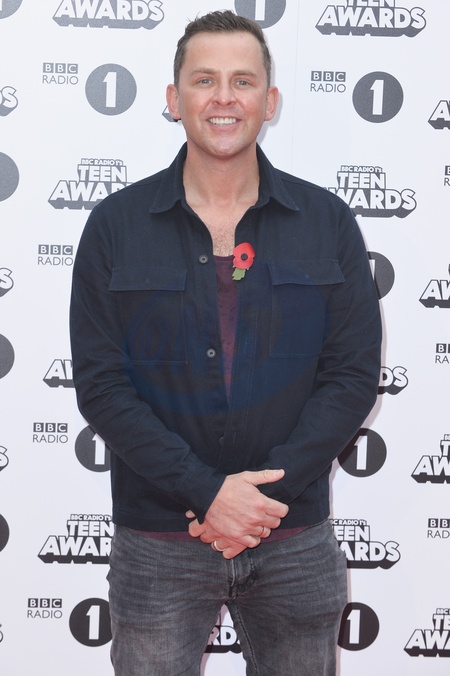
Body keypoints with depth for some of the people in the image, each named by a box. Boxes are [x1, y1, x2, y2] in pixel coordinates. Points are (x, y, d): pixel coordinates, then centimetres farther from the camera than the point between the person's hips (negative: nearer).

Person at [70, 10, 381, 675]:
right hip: (157, 539, -1)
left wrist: (264, 492, -13)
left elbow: (354, 374, -3)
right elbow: (100, 384, -7)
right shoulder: (116, 225, -2)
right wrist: (207, 492, -16)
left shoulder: (328, 222, 1)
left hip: (295, 537, 1)